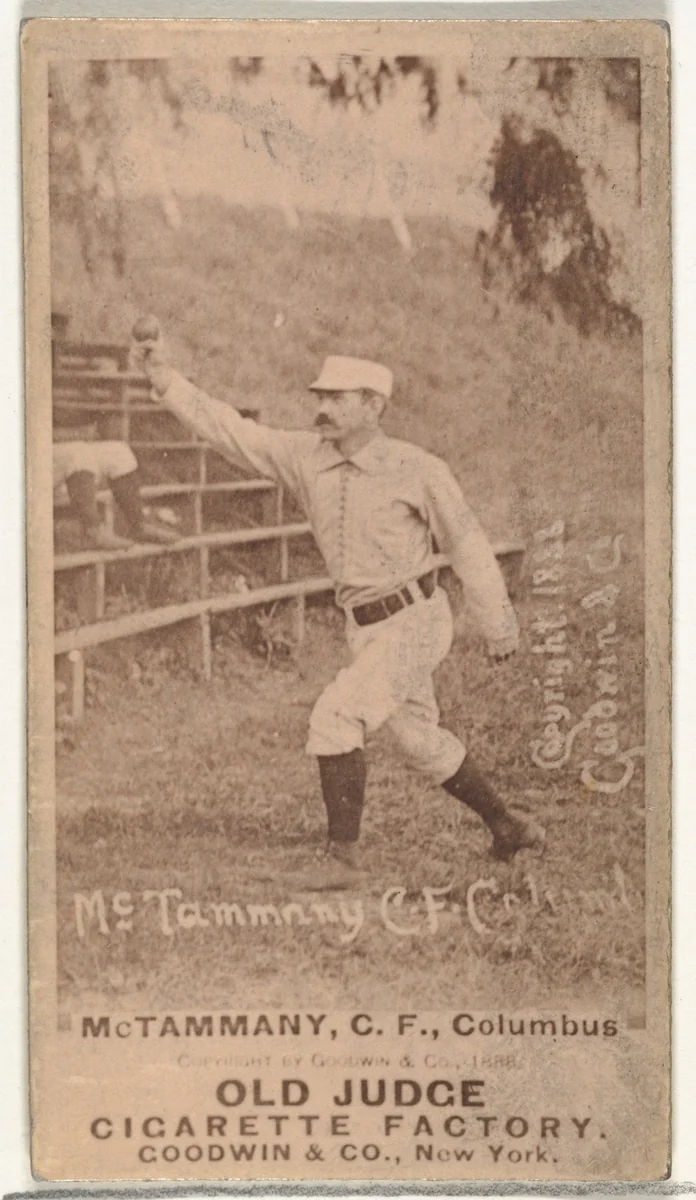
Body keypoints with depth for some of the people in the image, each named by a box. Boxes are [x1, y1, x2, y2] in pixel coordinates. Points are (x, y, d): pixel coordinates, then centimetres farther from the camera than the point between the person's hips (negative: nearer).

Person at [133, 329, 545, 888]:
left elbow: (467, 544, -5)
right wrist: (166, 378, -14)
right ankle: (509, 827, 35)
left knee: (335, 716, -19)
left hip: (414, 622, -7)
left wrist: (499, 623, 0)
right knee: (422, 741, 17)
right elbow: (232, 431, -4)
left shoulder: (418, 469, -14)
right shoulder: (307, 456, -1)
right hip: (368, 628, 7)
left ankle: (343, 856, -10)